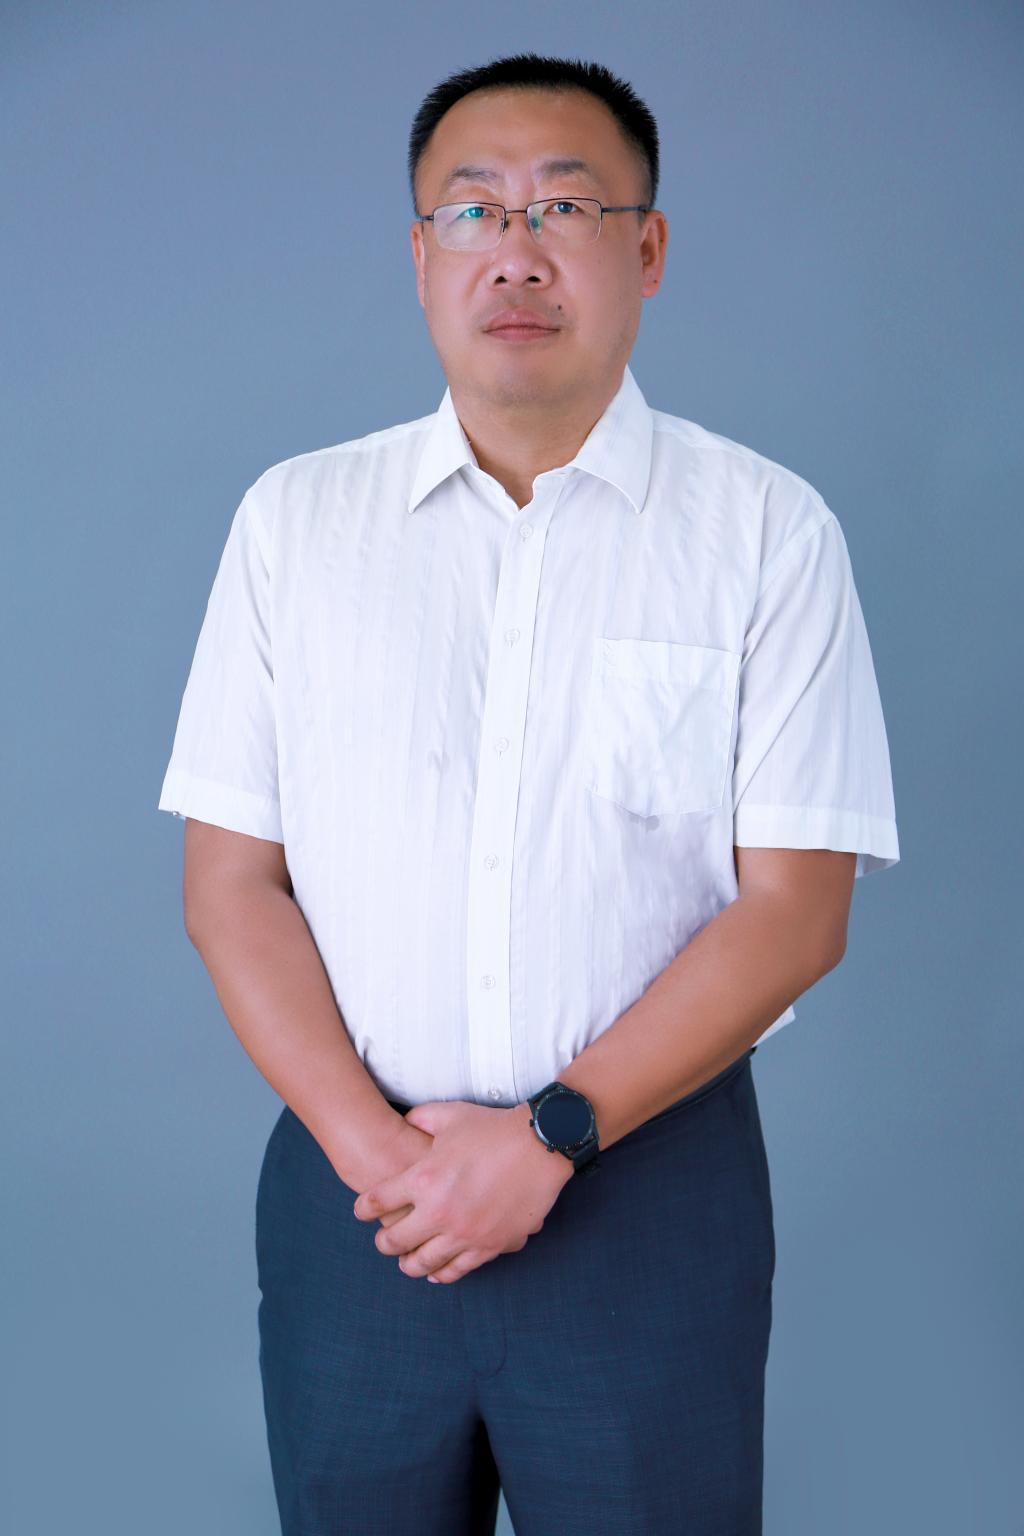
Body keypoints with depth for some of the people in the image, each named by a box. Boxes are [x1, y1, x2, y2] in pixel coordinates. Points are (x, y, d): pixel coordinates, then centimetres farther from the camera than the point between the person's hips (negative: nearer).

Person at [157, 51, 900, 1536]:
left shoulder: (768, 530, -3)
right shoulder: (295, 518, 3)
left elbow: (793, 908, -6)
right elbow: (230, 881, 1)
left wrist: (553, 1132, -14)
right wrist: (368, 1145, -10)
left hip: (650, 1179, -1)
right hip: (350, 1178, 2)